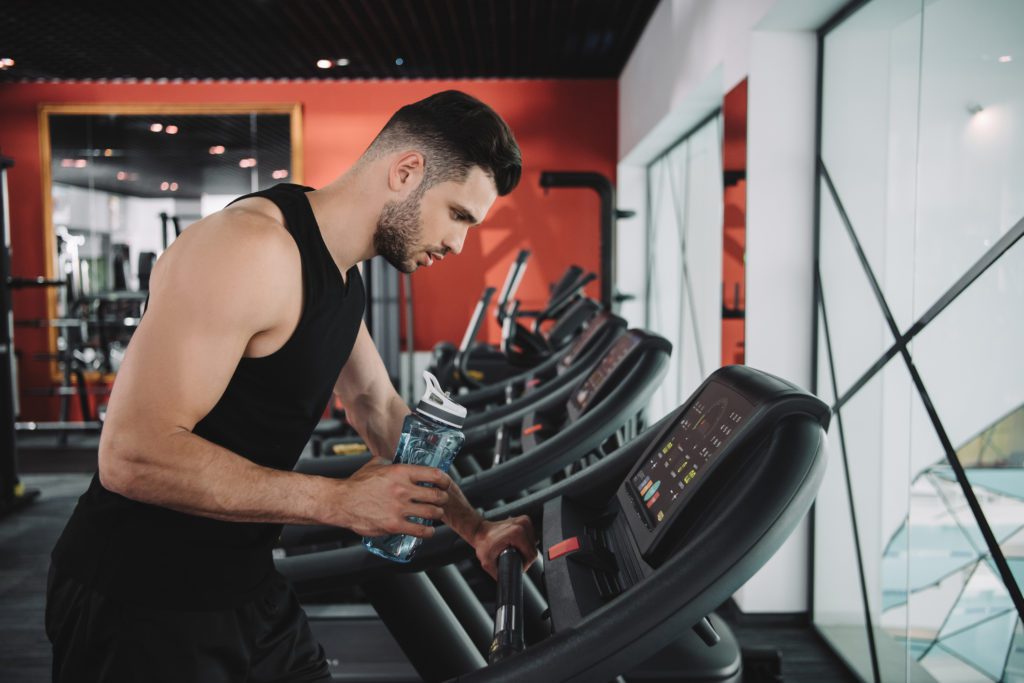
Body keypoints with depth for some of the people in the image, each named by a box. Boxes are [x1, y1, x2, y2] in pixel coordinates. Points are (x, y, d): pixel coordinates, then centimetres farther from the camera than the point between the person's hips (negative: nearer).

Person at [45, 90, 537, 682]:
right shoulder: (253, 249, -25)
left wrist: (474, 527, 9)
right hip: (139, 608, -8)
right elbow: (133, 455, -29)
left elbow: (380, 409, 16)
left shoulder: (341, 277, 6)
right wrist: (341, 501, -24)